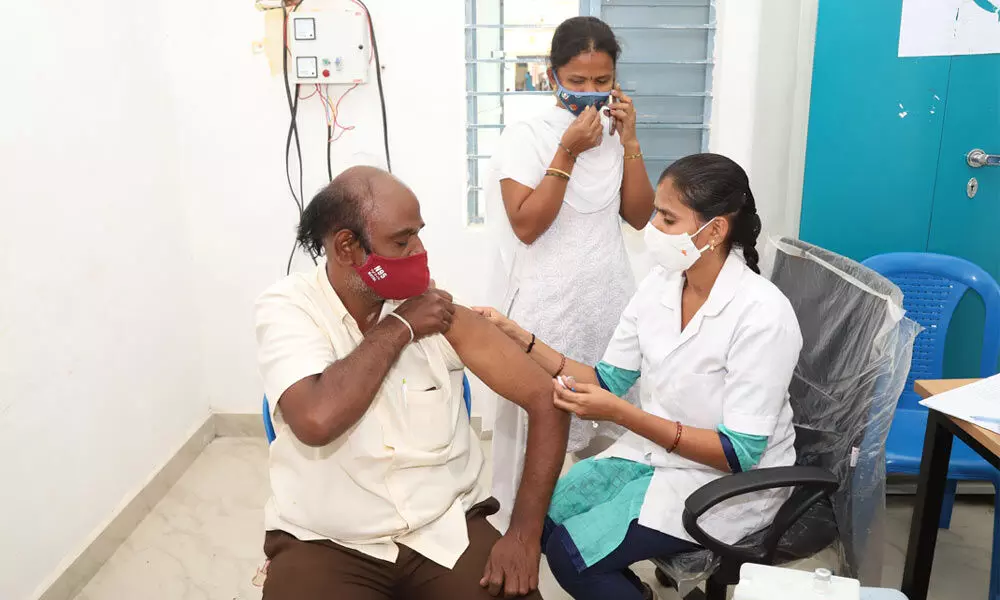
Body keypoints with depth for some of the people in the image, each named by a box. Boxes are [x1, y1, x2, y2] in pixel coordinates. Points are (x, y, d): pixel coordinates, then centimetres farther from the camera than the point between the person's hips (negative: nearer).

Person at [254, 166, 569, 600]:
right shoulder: (286, 307, -8)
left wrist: (525, 533, -12)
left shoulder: (437, 310, -4)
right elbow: (317, 421, -26)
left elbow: (547, 400, -4)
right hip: (324, 543, -1)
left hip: (445, 530, 1)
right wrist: (397, 327, -15)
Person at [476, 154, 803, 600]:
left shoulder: (762, 315, -24)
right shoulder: (660, 283, -4)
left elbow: (739, 453, -23)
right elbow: (608, 381, 1)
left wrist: (620, 414, -31)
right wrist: (520, 339, -11)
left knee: (571, 551, -15)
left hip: (730, 481, -6)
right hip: (657, 449, 7)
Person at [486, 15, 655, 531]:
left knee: (610, 421, 13)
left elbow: (639, 216, 2)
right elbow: (526, 225, -16)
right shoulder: (525, 136, -8)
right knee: (534, 425, 7)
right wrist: (568, 151, -20)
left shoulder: (614, 134, 6)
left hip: (608, 302, 5)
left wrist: (629, 142, -7)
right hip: (546, 310, -4)